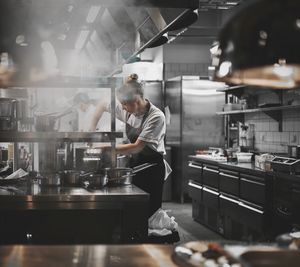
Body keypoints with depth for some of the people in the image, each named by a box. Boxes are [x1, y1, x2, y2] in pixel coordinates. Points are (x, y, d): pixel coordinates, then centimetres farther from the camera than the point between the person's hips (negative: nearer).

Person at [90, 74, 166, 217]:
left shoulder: (156, 117, -24)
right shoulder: (127, 109, -5)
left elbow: (137, 147, -25)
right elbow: (102, 105, 13)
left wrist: (109, 149, -23)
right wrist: (92, 130, 5)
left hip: (152, 169, -6)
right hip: (134, 164, 6)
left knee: (149, 212, -2)